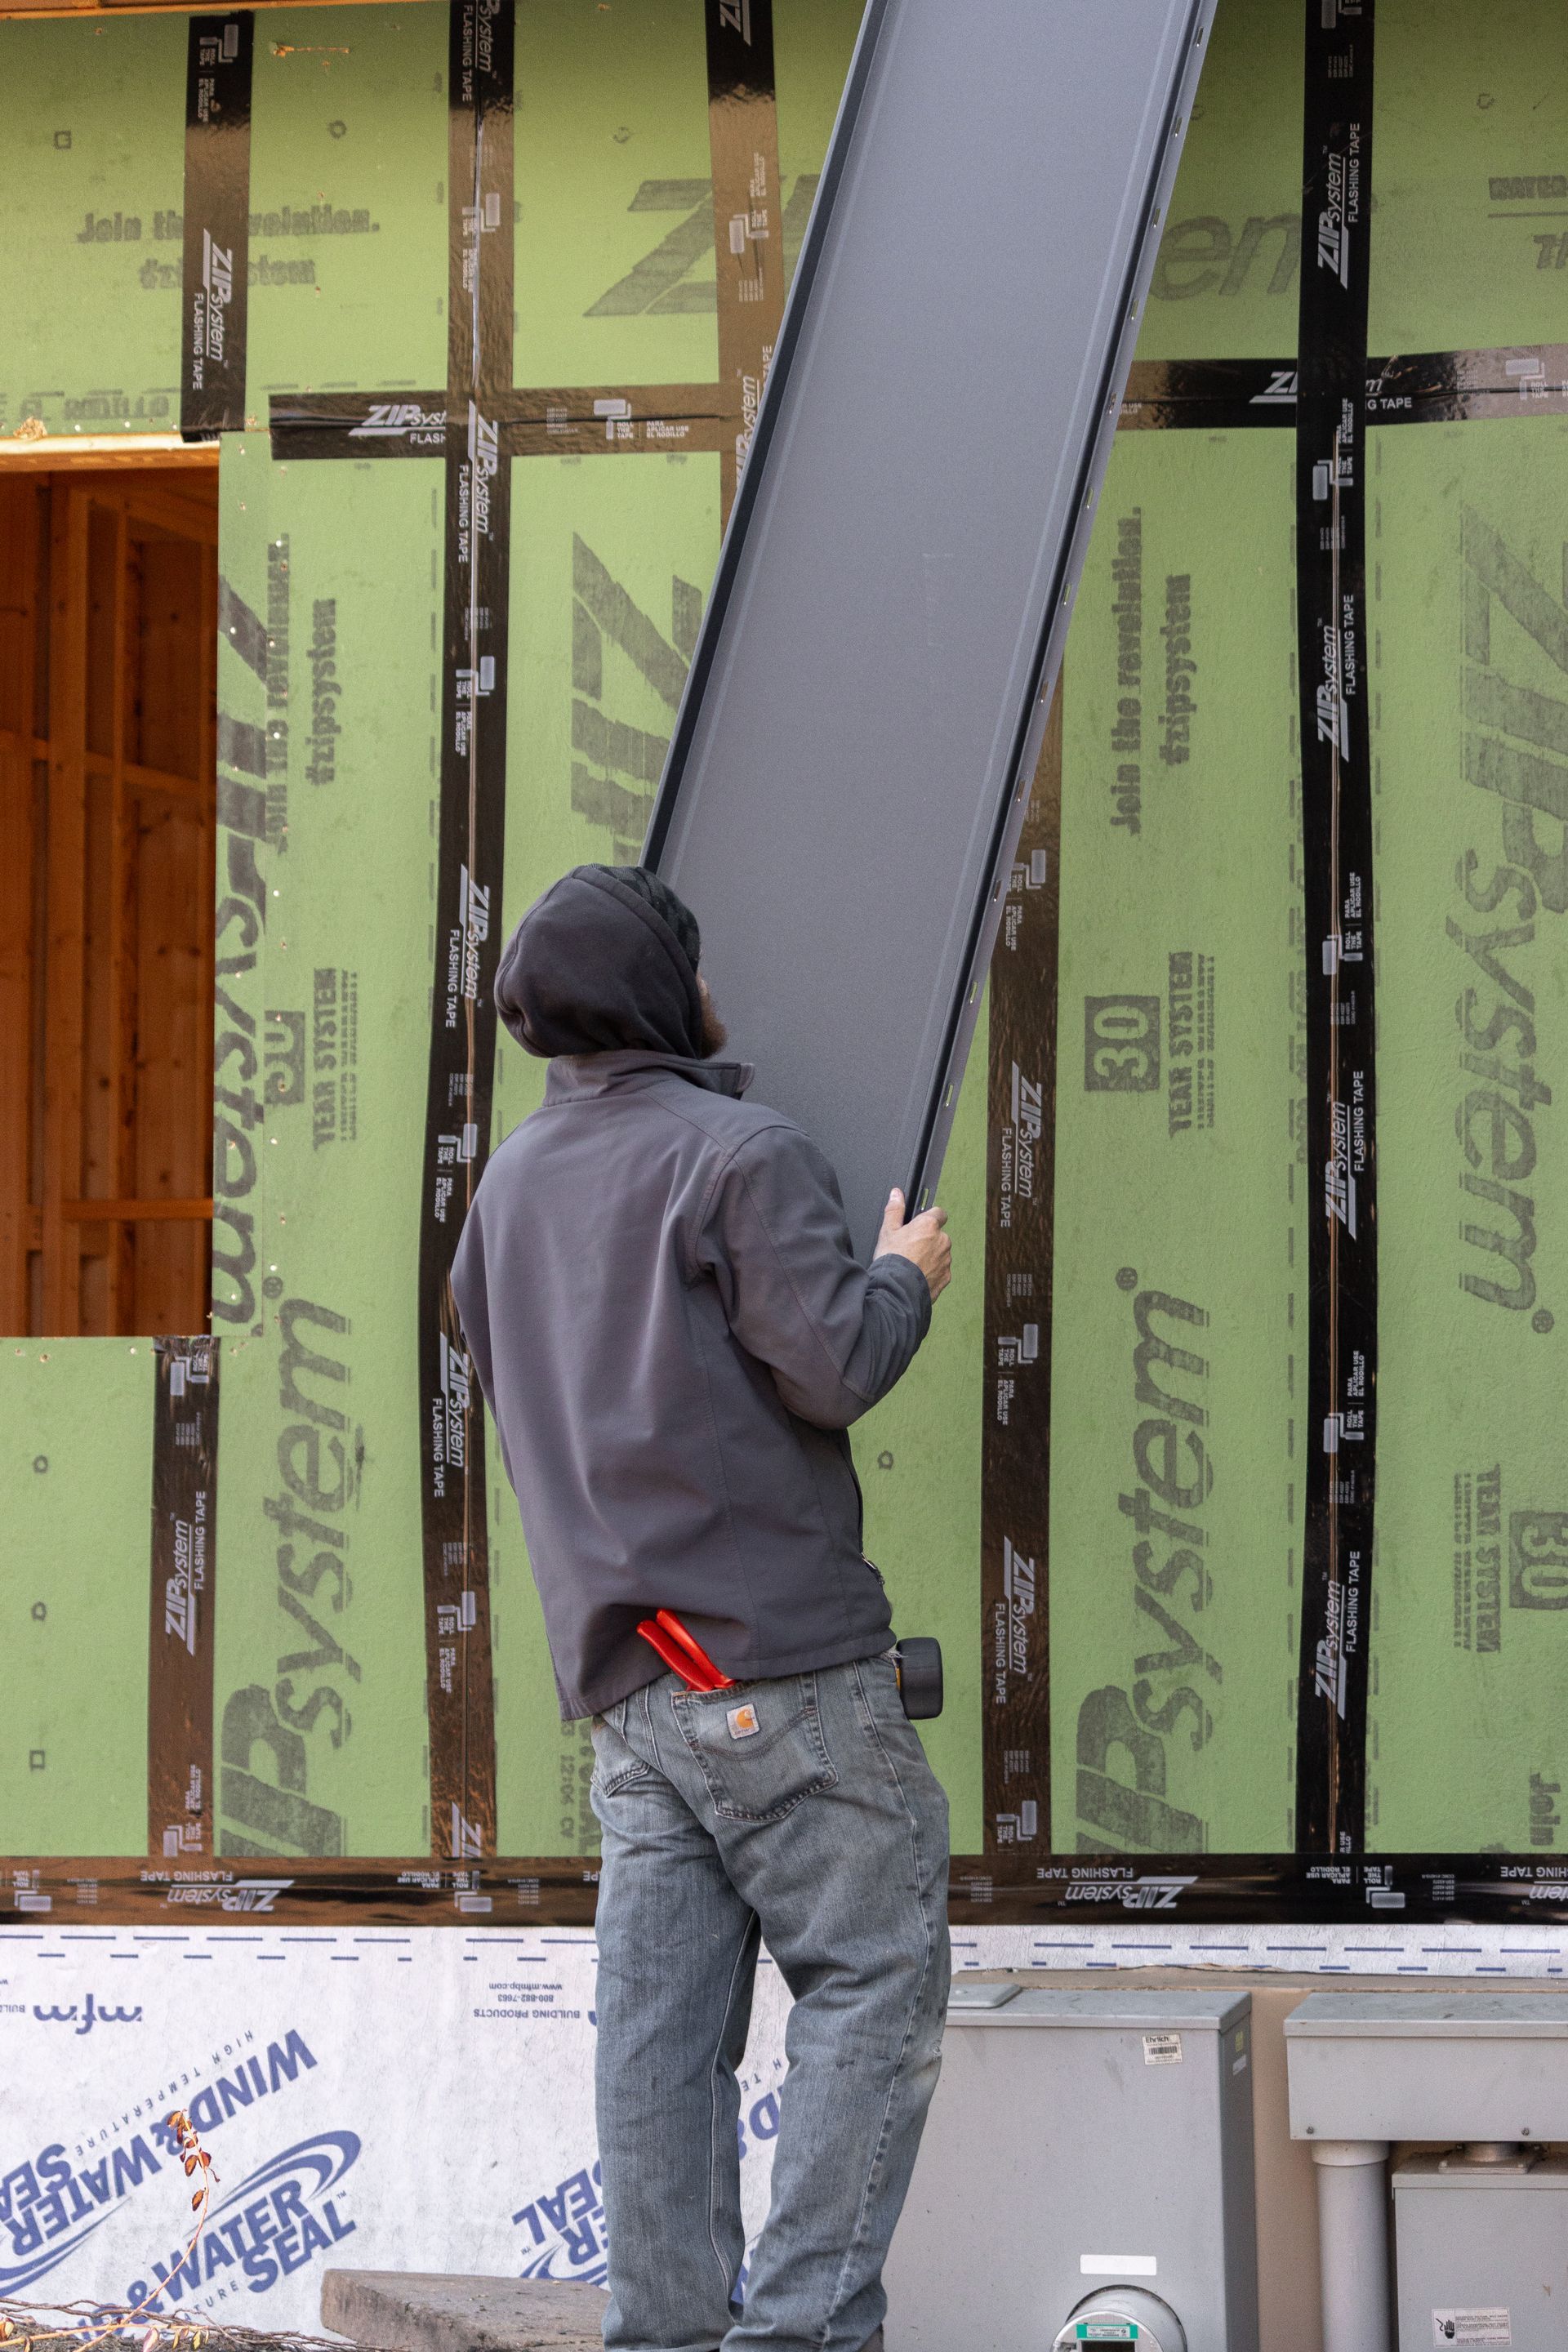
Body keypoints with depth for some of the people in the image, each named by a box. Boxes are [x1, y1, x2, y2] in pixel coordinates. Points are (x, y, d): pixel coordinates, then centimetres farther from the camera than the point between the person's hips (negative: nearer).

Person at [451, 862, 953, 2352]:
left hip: (626, 1671, 7)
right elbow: (832, 1368, -15)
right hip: (778, 1646, -7)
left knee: (663, 2016, 4)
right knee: (871, 1979, -4)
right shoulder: (744, 1154, -8)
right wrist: (905, 1277, 3)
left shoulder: (515, 1175, 17)